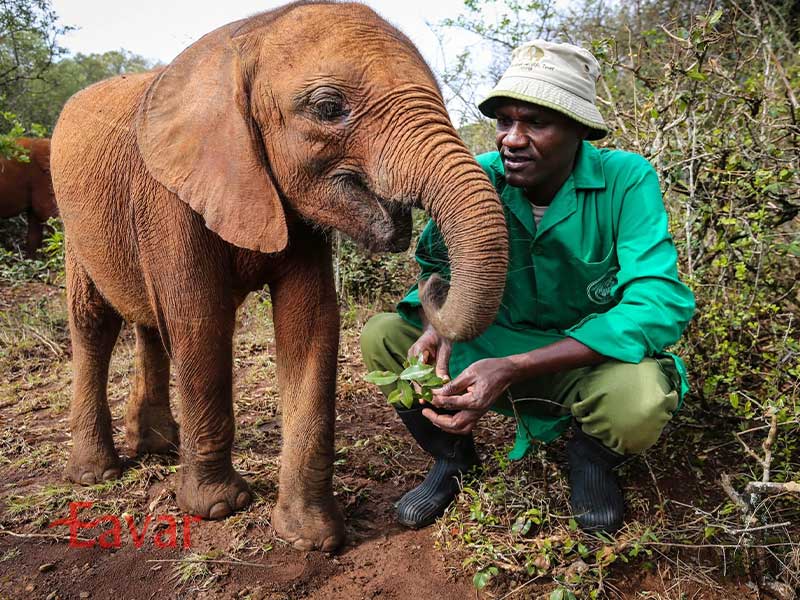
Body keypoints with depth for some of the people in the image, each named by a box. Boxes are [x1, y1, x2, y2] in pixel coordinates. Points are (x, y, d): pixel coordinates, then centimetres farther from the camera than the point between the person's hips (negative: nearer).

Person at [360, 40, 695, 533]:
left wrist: (513, 369, -38)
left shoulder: (627, 181, -20)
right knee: (381, 336, -14)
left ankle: (592, 459, 3)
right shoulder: (479, 177, -11)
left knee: (642, 396, -36)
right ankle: (452, 456, 11)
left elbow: (660, 306, -28)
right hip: (495, 345, 3)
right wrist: (437, 323, -31)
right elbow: (437, 264, -4)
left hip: (590, 358, -2)